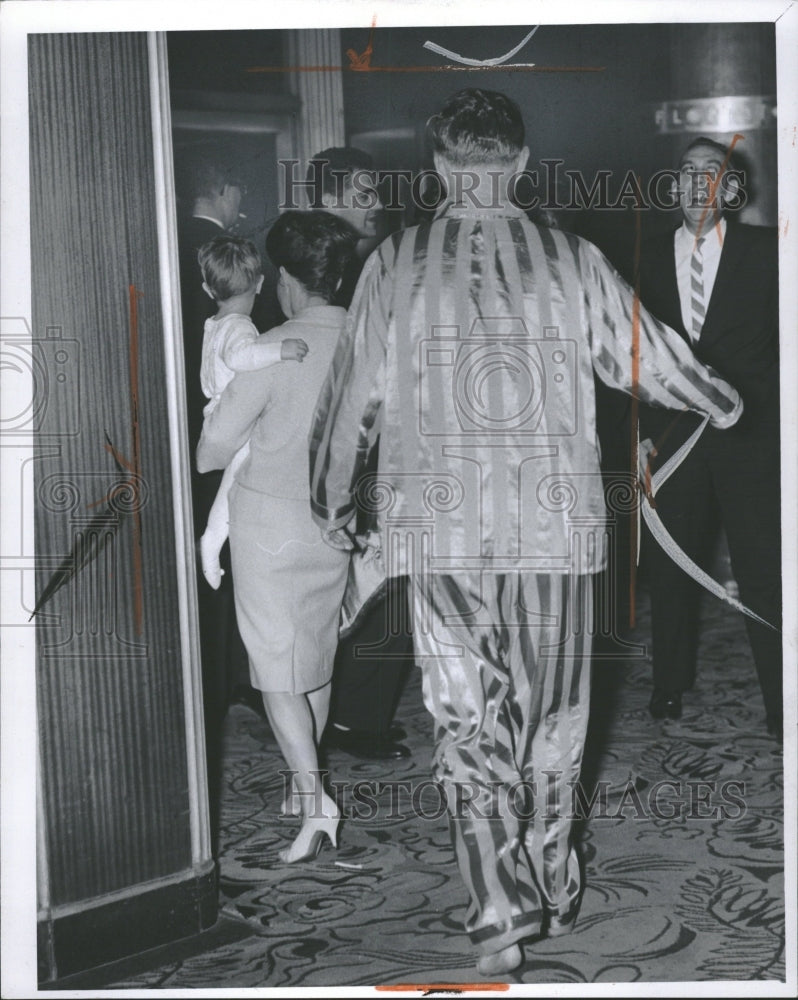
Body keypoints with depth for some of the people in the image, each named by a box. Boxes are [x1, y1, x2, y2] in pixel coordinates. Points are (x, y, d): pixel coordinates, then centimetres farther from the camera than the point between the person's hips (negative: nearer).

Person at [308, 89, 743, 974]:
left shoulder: (394, 265, -1)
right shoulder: (573, 263, -2)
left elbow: (351, 397, 5)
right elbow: (648, 357, 8)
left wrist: (329, 505, 20)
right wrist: (722, 402, 28)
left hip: (439, 528, -1)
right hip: (557, 523, 1)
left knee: (466, 721, 6)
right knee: (550, 717, 15)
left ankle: (499, 914, -2)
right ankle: (553, 895, 29)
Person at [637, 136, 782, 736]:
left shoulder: (764, 250, 2)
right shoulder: (652, 258, 10)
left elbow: (784, 339, 3)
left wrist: (755, 402, -6)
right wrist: (645, 429, 5)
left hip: (748, 437, -3)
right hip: (674, 435, 3)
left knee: (763, 571, -3)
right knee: (672, 569, 9)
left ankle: (781, 703, 5)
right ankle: (671, 683, 24)